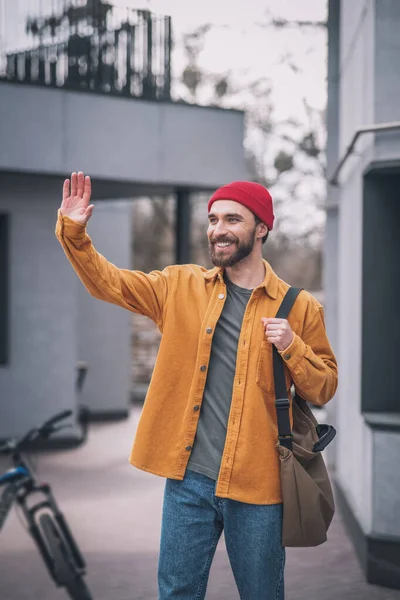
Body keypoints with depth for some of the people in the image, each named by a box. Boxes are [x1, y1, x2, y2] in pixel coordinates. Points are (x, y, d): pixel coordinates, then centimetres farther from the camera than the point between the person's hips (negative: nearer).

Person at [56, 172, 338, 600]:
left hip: (257, 484, -1)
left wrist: (292, 347, -14)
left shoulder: (298, 307, -1)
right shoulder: (181, 287, 5)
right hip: (187, 478, 2)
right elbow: (106, 281, 8)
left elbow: (323, 390, 4)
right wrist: (73, 230, -7)